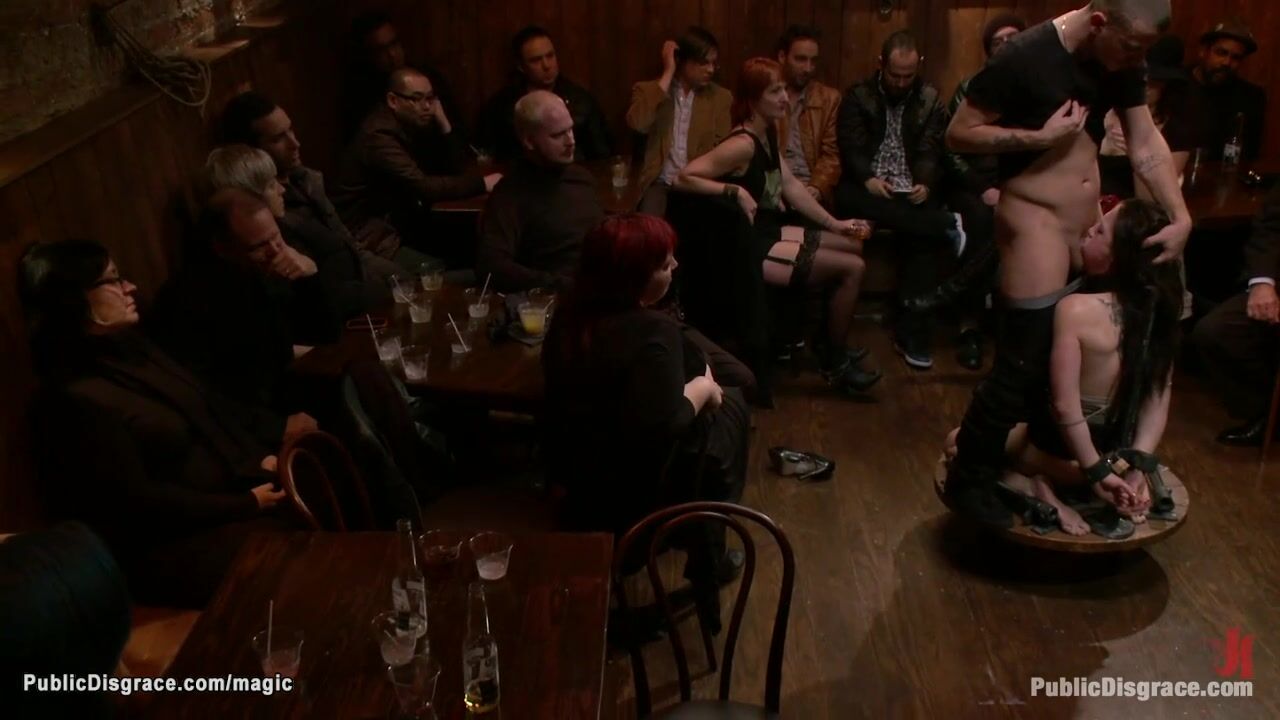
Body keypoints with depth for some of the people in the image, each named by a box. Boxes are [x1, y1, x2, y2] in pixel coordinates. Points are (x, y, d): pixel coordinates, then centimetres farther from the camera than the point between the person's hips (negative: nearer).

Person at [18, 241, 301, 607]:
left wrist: (278, 428, 1)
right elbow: (137, 503, -21)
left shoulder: (128, 347, 7)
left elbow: (208, 402, 15)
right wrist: (245, 504, -19)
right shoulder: (78, 401, -20)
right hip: (175, 543, -9)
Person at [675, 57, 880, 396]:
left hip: (769, 231, 10)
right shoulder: (743, 143, -23)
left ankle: (833, 346, 26)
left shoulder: (768, 132, 6)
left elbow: (790, 185, 12)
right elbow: (684, 178, -30)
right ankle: (835, 364, 7)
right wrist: (737, 191, -30)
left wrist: (835, 224, 9)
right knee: (852, 268, -10)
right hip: (751, 248, -10)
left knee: (852, 245, 18)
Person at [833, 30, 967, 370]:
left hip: (912, 191, 0)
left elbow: (932, 151, 2)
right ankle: (946, 225, -32)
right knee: (846, 197, -37)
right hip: (870, 188, 0)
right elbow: (850, 146, -3)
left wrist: (926, 185, -19)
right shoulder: (857, 96, 9)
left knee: (921, 237, -31)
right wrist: (868, 179, -23)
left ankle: (912, 334, -27)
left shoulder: (931, 99, 13)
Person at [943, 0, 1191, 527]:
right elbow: (958, 134, -15)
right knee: (1025, 361, -10)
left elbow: (1147, 144, 4)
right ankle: (968, 481, 4)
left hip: (1088, 222, 8)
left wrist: (1180, 217, -6)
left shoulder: (1121, 63, 4)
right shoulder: (1024, 58, -18)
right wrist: (1040, 136, -21)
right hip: (1034, 221, -8)